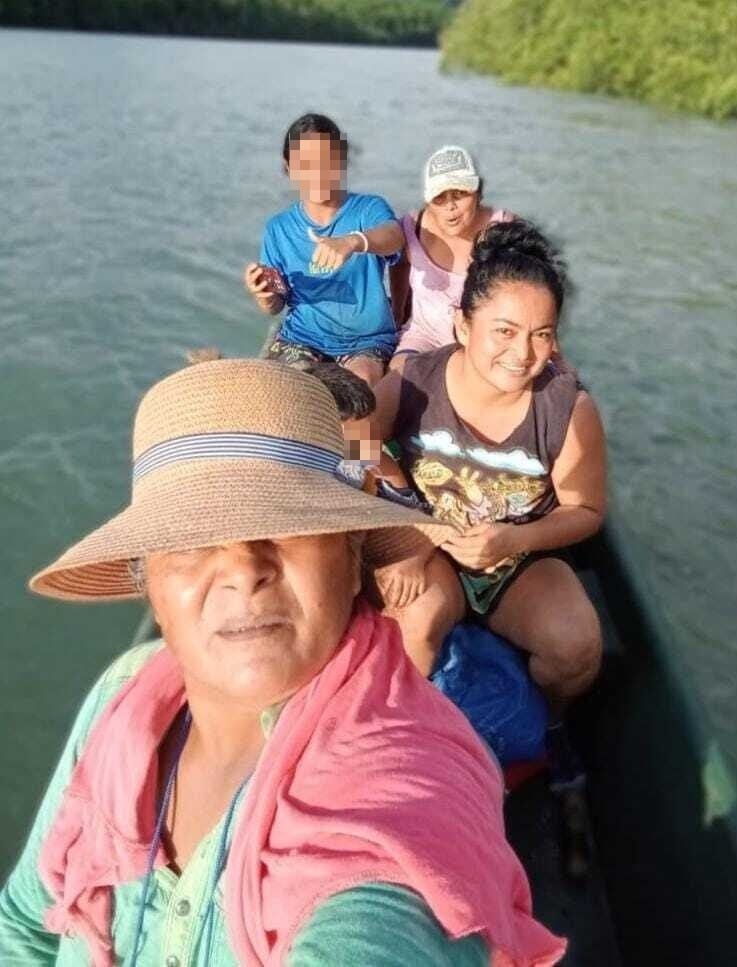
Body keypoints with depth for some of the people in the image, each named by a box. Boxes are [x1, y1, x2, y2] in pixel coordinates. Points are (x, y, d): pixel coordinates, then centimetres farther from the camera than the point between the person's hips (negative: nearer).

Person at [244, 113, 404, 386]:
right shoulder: (278, 228, 3)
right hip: (300, 337, 2)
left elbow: (394, 237, -29)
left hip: (367, 338, -2)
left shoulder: (368, 208, -5)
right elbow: (276, 306, 6)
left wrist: (353, 241, -51)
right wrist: (265, 296, -19)